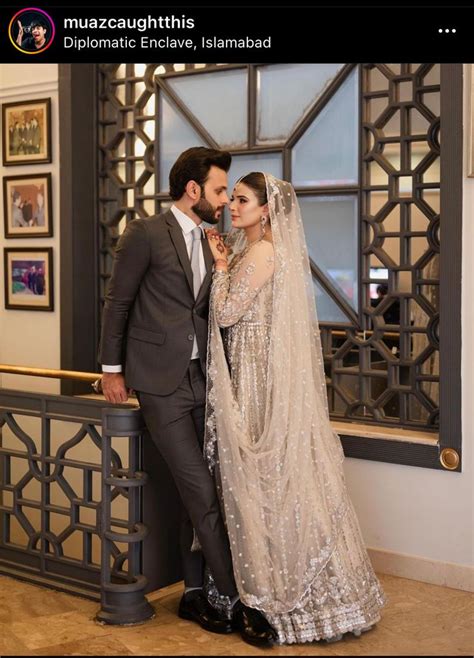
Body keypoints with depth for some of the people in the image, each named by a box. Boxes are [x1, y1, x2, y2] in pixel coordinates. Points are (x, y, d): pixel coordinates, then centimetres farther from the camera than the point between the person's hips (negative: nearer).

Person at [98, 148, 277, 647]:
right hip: (161, 382, -7)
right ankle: (240, 602, -1)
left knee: (195, 493, 10)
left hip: (200, 380, 7)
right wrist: (112, 369, 0)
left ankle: (194, 593, 21)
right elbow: (117, 303, -2)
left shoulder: (208, 244, 14)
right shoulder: (145, 234, -7)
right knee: (202, 494, -7)